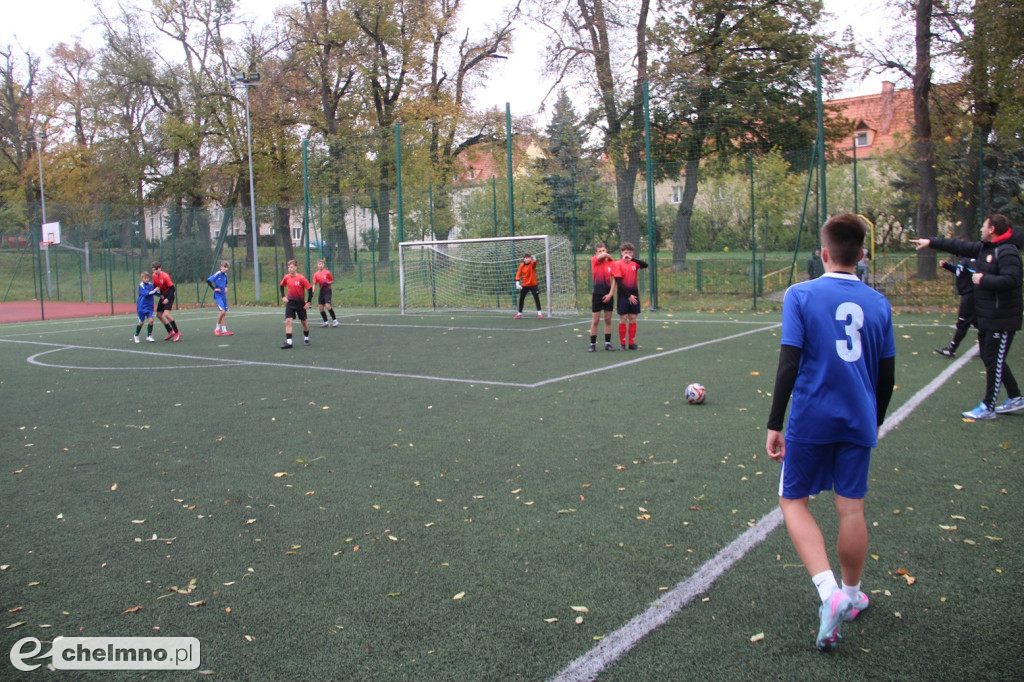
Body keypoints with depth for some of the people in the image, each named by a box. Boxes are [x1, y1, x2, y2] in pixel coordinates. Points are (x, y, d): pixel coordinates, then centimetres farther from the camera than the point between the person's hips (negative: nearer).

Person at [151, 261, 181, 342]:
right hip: (163, 296, 8)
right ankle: (170, 332, 19)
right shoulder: (154, 276, 2)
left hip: (169, 296, -8)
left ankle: (177, 332, -14)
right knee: (159, 314, 9)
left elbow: (172, 288, -20)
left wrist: (168, 299, -29)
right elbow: (155, 286, 13)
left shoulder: (165, 276, -20)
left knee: (166, 314, -22)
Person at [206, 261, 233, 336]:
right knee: (222, 311, -18)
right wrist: (214, 289, -16)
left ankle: (224, 331, 10)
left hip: (223, 295, 8)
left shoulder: (225, 275, 9)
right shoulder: (217, 274, -13)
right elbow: (208, 281, -19)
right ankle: (217, 328, -1)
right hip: (218, 295, -8)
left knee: (224, 313, 7)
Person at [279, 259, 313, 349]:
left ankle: (306, 338, 36)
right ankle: (288, 342, -15)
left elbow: (310, 289, -11)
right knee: (288, 321, -12)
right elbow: (282, 286, 17)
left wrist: (308, 302, -13)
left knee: (304, 322, 11)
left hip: (300, 303, -2)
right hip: (290, 302, 2)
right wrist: (283, 296, 6)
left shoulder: (301, 278, -15)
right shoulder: (286, 277, -3)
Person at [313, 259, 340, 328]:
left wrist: (327, 283, -14)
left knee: (327, 305, -20)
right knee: (320, 307, 1)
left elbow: (332, 281, 5)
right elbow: (314, 284, 5)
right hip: (321, 291, 5)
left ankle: (335, 320, -10)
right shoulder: (316, 274, 5)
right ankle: (326, 322, 13)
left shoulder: (327, 272, -4)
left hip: (327, 290, -5)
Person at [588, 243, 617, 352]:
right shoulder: (594, 261, -1)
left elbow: (613, 280, -2)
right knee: (595, 321, 1)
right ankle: (592, 344, 8)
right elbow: (603, 255, -18)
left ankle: (608, 343, 15)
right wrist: (610, 257, 2)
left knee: (608, 320, 7)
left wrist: (610, 294, -9)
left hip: (608, 295, 1)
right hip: (597, 294, -1)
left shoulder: (612, 263, 1)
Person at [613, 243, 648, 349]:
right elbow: (619, 282, -11)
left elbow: (645, 265, -15)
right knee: (623, 319, -2)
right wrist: (629, 295, -13)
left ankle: (631, 343, 11)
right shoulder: (618, 264, -5)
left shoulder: (634, 263, 6)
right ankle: (622, 343, 6)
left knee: (633, 319, 5)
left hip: (634, 294, 4)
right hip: (623, 295, -3)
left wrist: (632, 259, -23)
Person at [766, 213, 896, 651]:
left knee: (793, 501, 9)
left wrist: (774, 423, -8)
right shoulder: (878, 302, 4)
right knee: (851, 508, 14)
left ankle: (829, 591, -7)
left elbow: (788, 364, -14)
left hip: (811, 419, -3)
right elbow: (887, 375, 9)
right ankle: (851, 595, 31)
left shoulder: (801, 295, -8)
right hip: (859, 422, 4)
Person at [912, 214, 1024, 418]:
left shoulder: (1007, 252, -19)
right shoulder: (984, 248, 10)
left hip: (1002, 319, -10)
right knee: (989, 358, 17)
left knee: (994, 362, -2)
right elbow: (959, 247, 19)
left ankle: (988, 407, 7)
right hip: (987, 317, 10)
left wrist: (983, 279, -21)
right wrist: (931, 242, 20)